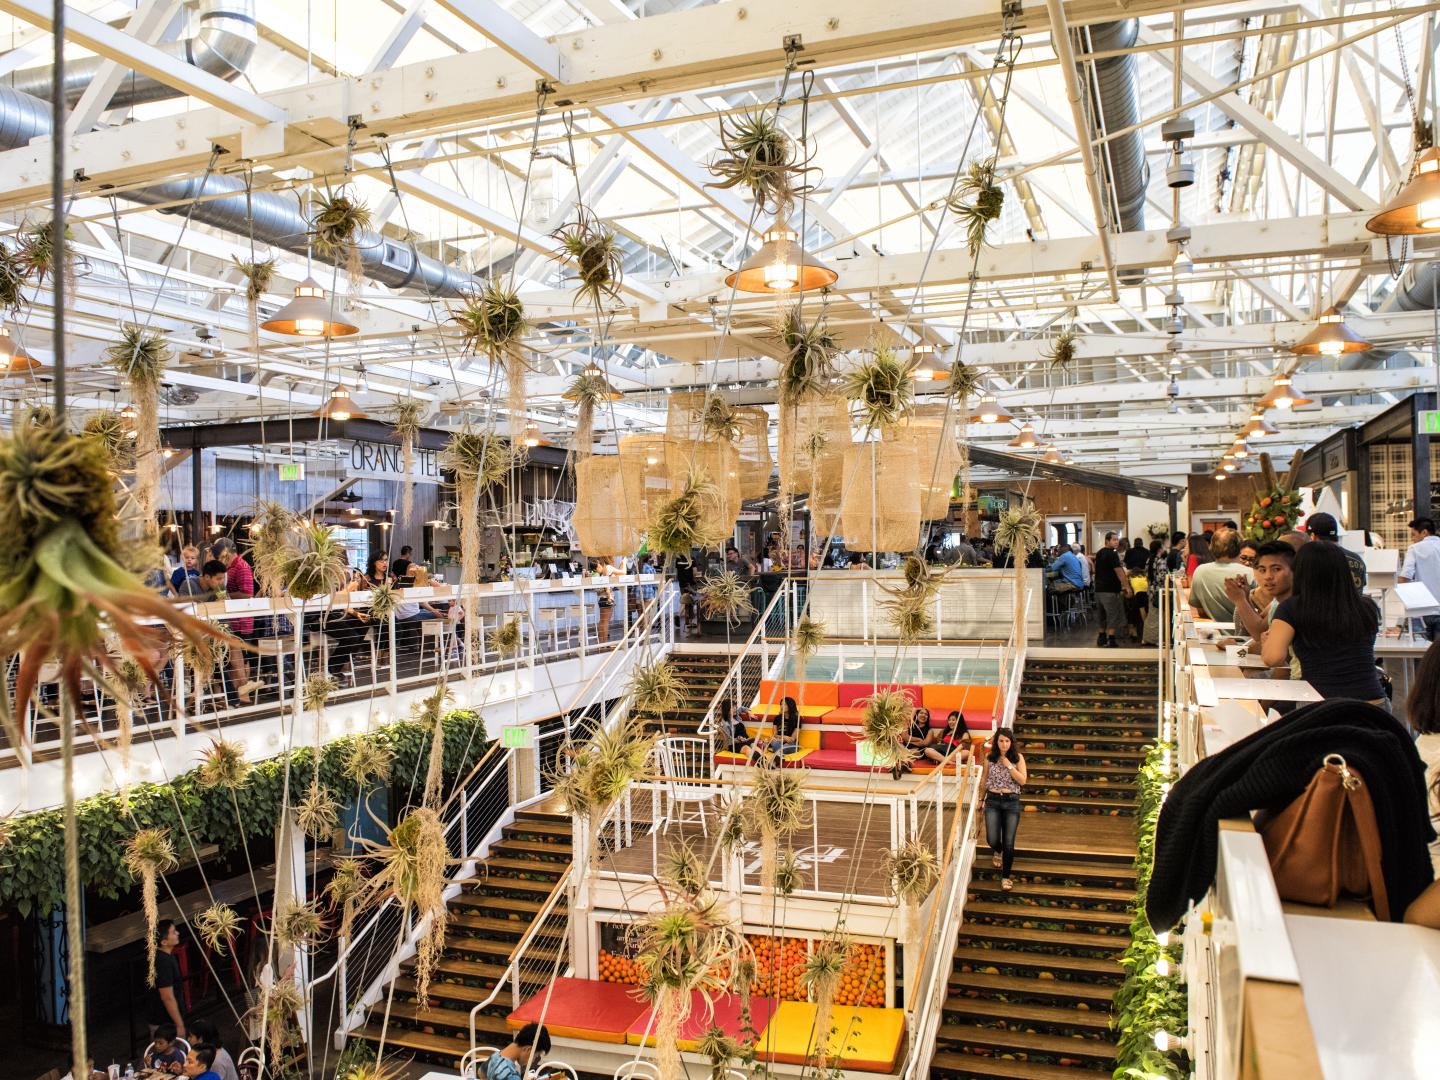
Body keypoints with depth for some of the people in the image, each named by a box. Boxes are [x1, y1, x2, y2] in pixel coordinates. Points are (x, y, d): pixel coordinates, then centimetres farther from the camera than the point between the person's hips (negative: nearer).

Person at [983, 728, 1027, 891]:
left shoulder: (1018, 757, 0)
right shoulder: (990, 758, 3)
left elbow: (1022, 781, -8)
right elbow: (984, 780, 11)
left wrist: (1009, 765, -14)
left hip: (1011, 802, -1)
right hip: (993, 801, 1)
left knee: (1009, 843, -3)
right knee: (992, 839, -9)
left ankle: (1006, 877, 14)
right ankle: (997, 851, 30)